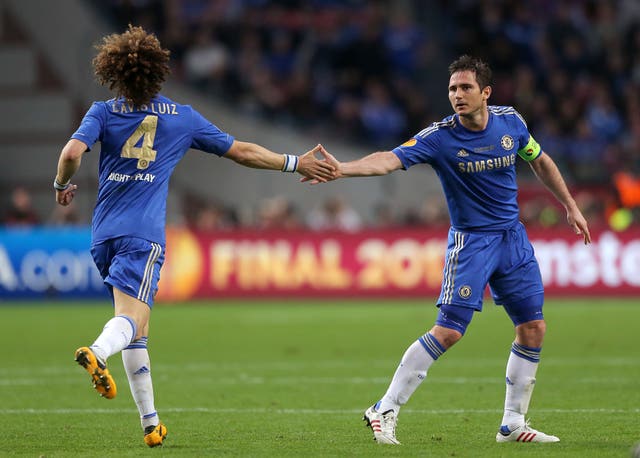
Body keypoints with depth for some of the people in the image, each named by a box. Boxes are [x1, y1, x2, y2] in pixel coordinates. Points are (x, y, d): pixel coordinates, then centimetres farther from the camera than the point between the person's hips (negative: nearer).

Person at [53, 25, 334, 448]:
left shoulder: (104, 113, 6)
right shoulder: (182, 118, 7)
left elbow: (73, 152, -10)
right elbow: (243, 152, 12)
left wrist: (63, 185, 11)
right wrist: (296, 164, 21)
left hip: (104, 233, 3)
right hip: (144, 234, -3)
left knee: (137, 330, 13)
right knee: (131, 318, -17)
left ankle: (151, 423, 13)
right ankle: (97, 352, -52)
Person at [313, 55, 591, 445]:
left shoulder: (511, 122, -3)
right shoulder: (440, 137, -16)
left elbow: (540, 162, 16)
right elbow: (390, 159, -29)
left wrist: (571, 206, 18)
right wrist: (342, 169, -46)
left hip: (513, 236, 5)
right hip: (470, 240, -5)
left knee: (533, 329, 3)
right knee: (448, 331, -15)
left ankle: (513, 424, 14)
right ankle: (385, 411, -6)